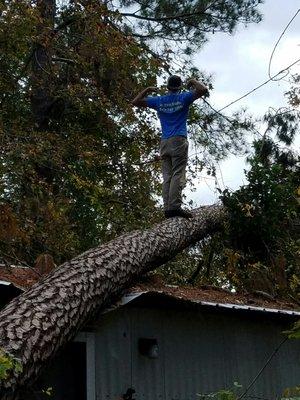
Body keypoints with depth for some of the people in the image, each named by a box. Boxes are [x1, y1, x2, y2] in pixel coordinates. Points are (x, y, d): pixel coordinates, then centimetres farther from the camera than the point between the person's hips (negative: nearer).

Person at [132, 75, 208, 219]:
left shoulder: (158, 100, 13)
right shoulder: (183, 98, 4)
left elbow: (135, 102, 19)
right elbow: (203, 90, -3)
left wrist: (147, 90, 29)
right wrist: (193, 82, 13)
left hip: (164, 143, 4)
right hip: (179, 141, -4)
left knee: (167, 176, 1)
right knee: (178, 174, -12)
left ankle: (167, 208, -8)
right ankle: (175, 206, -24)